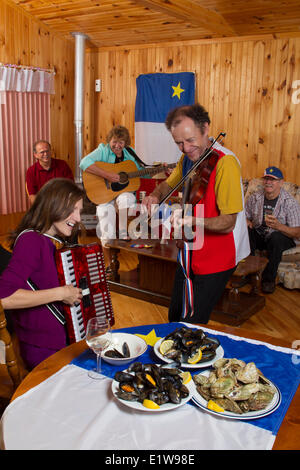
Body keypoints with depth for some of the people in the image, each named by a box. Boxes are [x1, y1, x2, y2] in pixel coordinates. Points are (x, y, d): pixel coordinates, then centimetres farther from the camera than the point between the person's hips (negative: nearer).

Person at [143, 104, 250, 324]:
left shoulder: (225, 162, -24)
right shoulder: (187, 158, 1)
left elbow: (228, 222, -24)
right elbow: (169, 184, 19)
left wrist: (193, 221, -40)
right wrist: (156, 195, -3)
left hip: (216, 257, -7)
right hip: (191, 251, 7)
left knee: (193, 324, -4)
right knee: (175, 316, 19)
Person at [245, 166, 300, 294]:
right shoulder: (254, 198, -1)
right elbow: (246, 216, 13)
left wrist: (279, 226, -34)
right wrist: (246, 222, -13)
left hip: (281, 238, -3)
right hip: (258, 236, 3)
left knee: (276, 237, -37)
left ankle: (269, 279, -19)